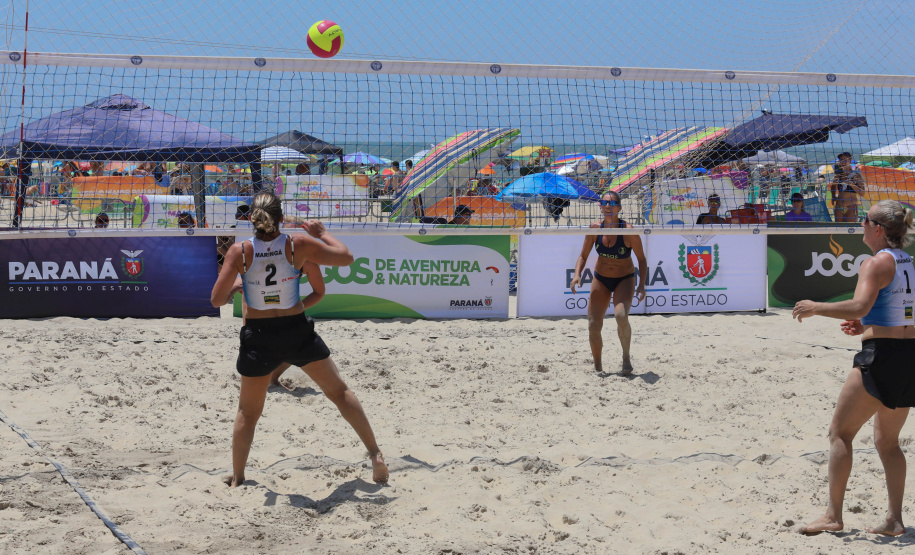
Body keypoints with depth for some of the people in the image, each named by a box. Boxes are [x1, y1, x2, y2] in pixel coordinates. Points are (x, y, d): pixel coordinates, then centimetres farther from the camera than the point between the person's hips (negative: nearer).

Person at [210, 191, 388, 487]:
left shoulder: (239, 252, -11)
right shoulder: (298, 245, -11)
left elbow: (217, 300, -9)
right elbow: (346, 257, -2)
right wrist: (323, 233, 12)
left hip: (258, 336, 0)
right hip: (298, 331, 0)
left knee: (247, 412, 17)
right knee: (340, 392, 15)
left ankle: (237, 479, 22)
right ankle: (375, 455, 14)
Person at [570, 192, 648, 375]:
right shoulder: (595, 228, -11)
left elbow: (642, 259, -9)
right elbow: (583, 255, -1)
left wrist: (642, 285, -19)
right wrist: (577, 274, -18)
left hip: (625, 279, -3)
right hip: (601, 279, 3)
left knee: (621, 315, -30)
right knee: (593, 325, -4)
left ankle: (626, 357, -8)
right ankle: (597, 367, 17)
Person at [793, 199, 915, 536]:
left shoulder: (877, 263, -12)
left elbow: (859, 306, -26)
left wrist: (815, 308, -15)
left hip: (882, 357, -9)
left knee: (840, 432, 0)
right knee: (887, 441, 17)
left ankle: (833, 516, -2)